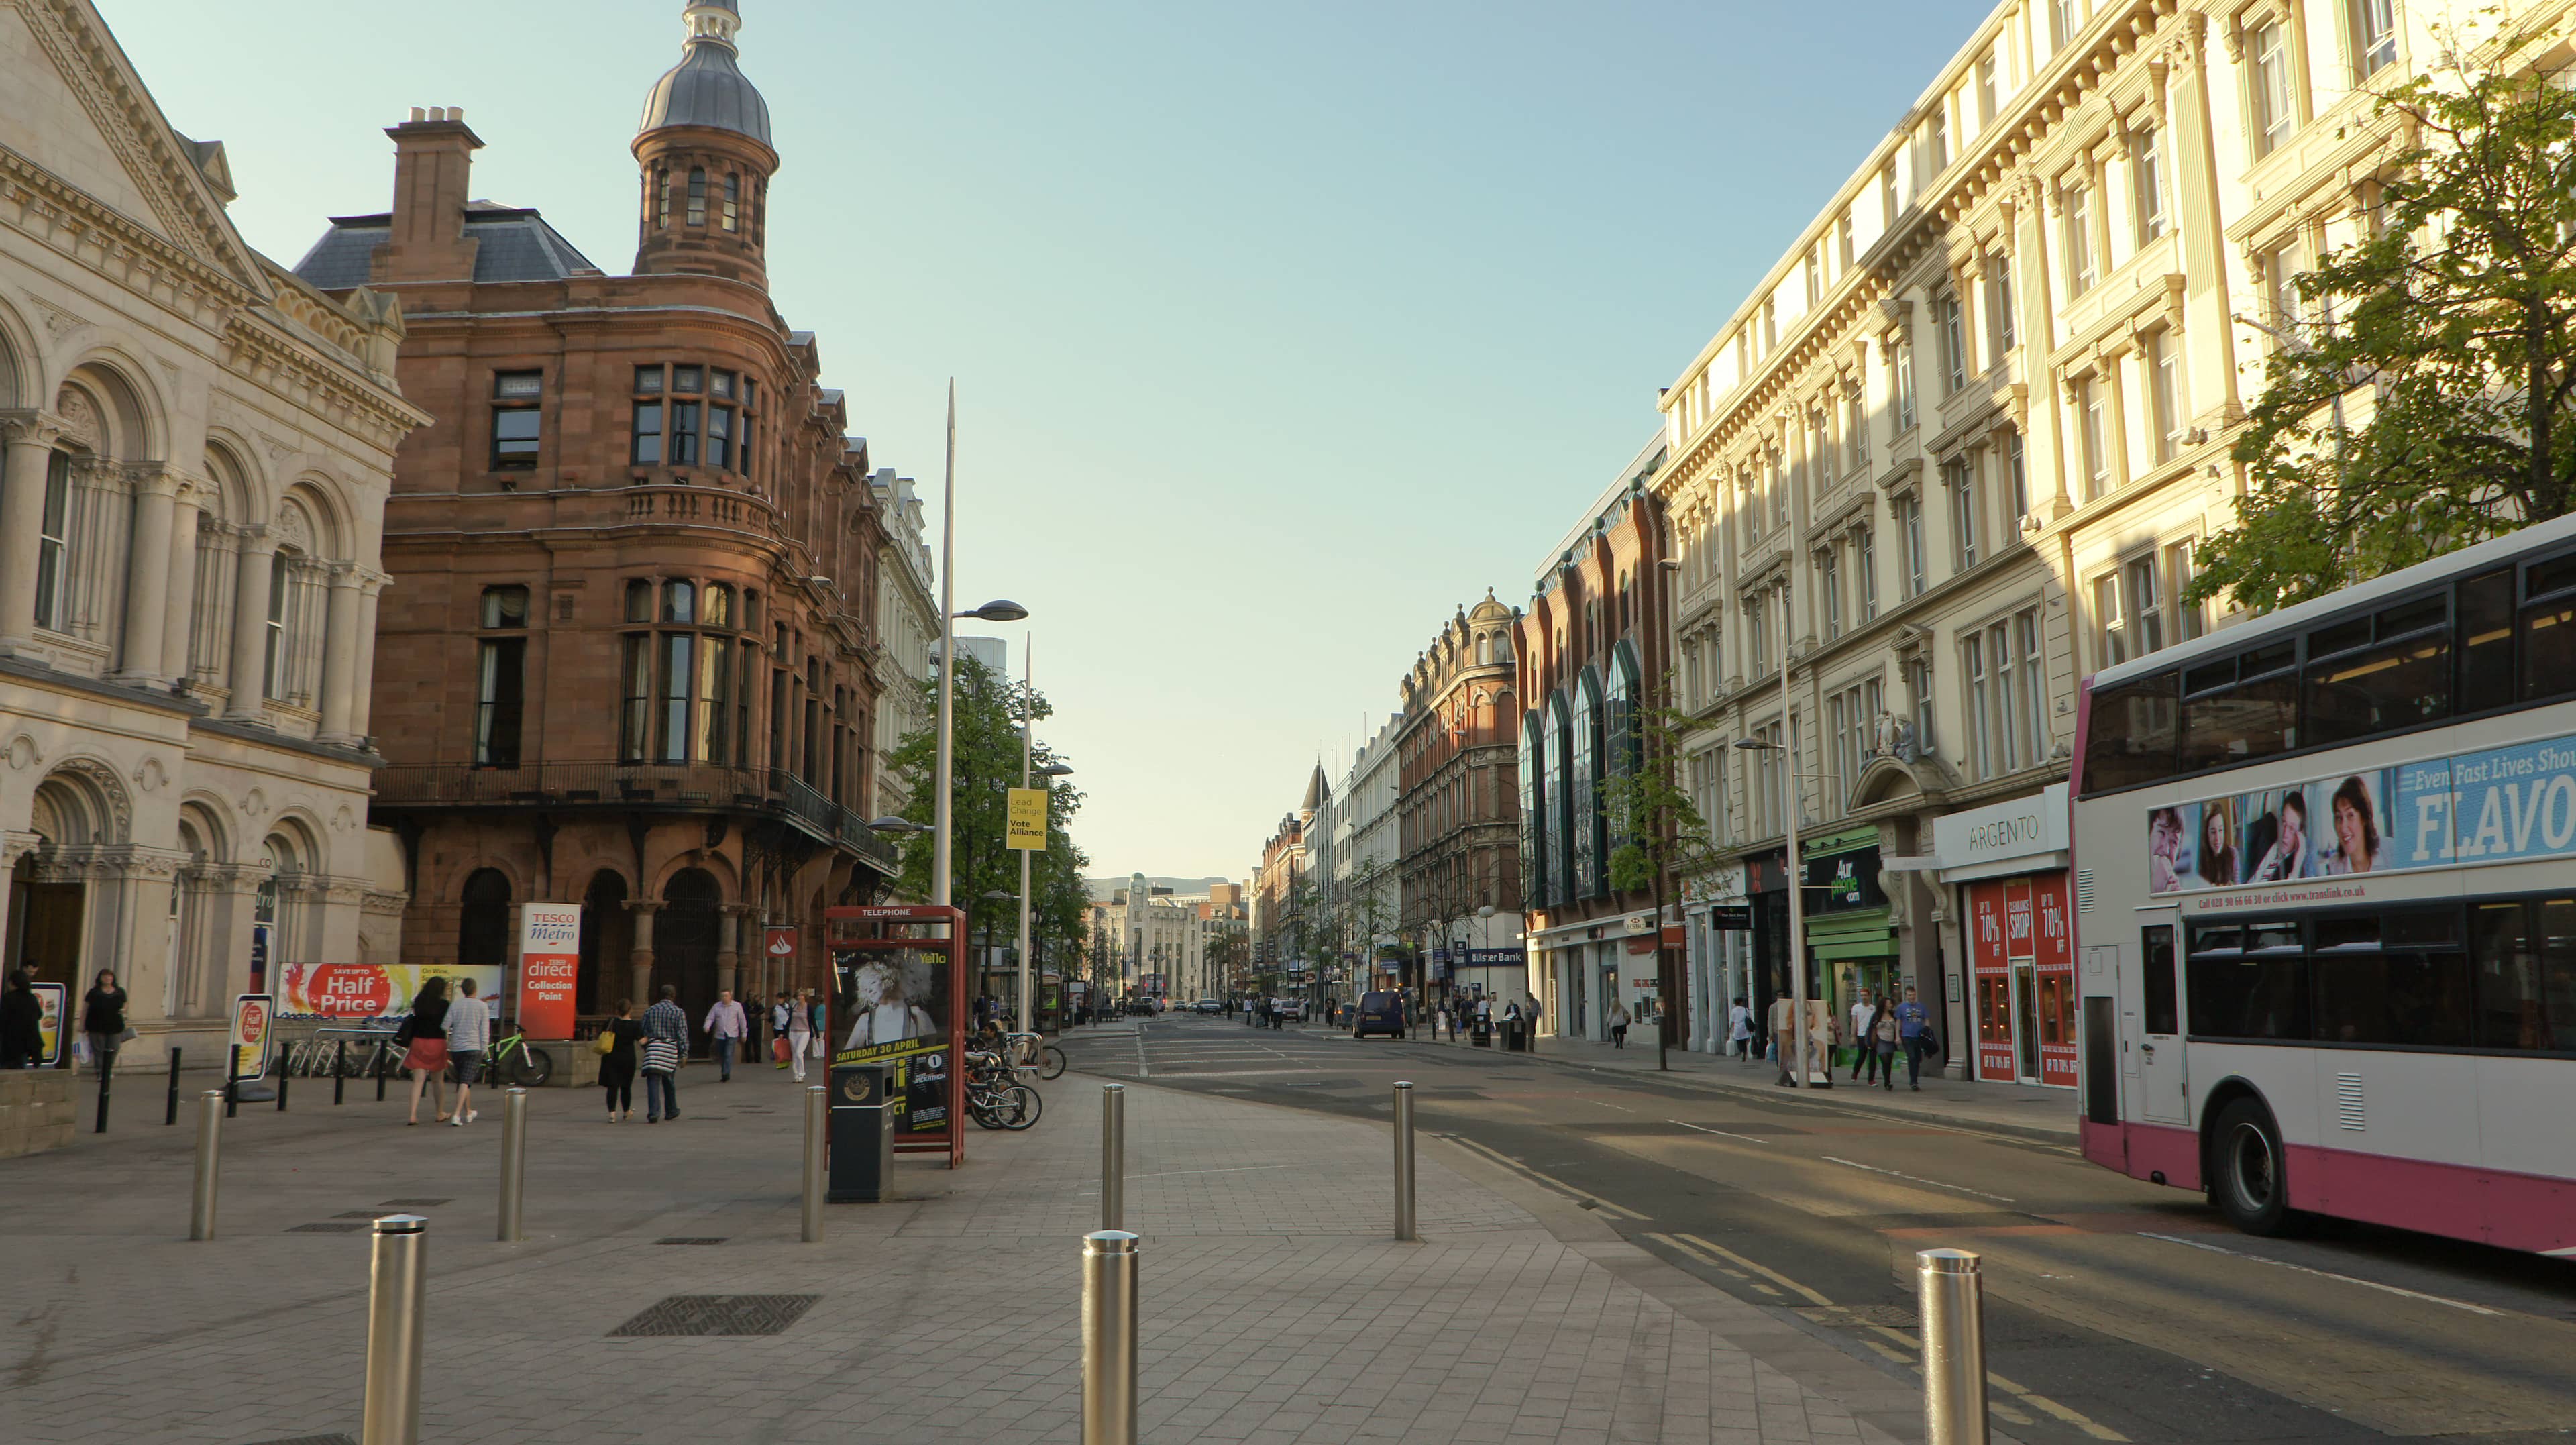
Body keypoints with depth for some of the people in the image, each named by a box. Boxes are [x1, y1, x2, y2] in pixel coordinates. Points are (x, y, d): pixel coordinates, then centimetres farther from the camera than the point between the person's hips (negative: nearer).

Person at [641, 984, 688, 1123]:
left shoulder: (650, 1011, 8)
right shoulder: (678, 1012, -1)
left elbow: (643, 1032, 10)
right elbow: (682, 1035, -4)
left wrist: (646, 1047, 20)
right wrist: (684, 1054, -1)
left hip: (653, 1048, 1)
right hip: (670, 1049, -1)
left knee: (653, 1081, -4)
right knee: (669, 1081, 13)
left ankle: (653, 1113, -16)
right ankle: (671, 1111, 27)